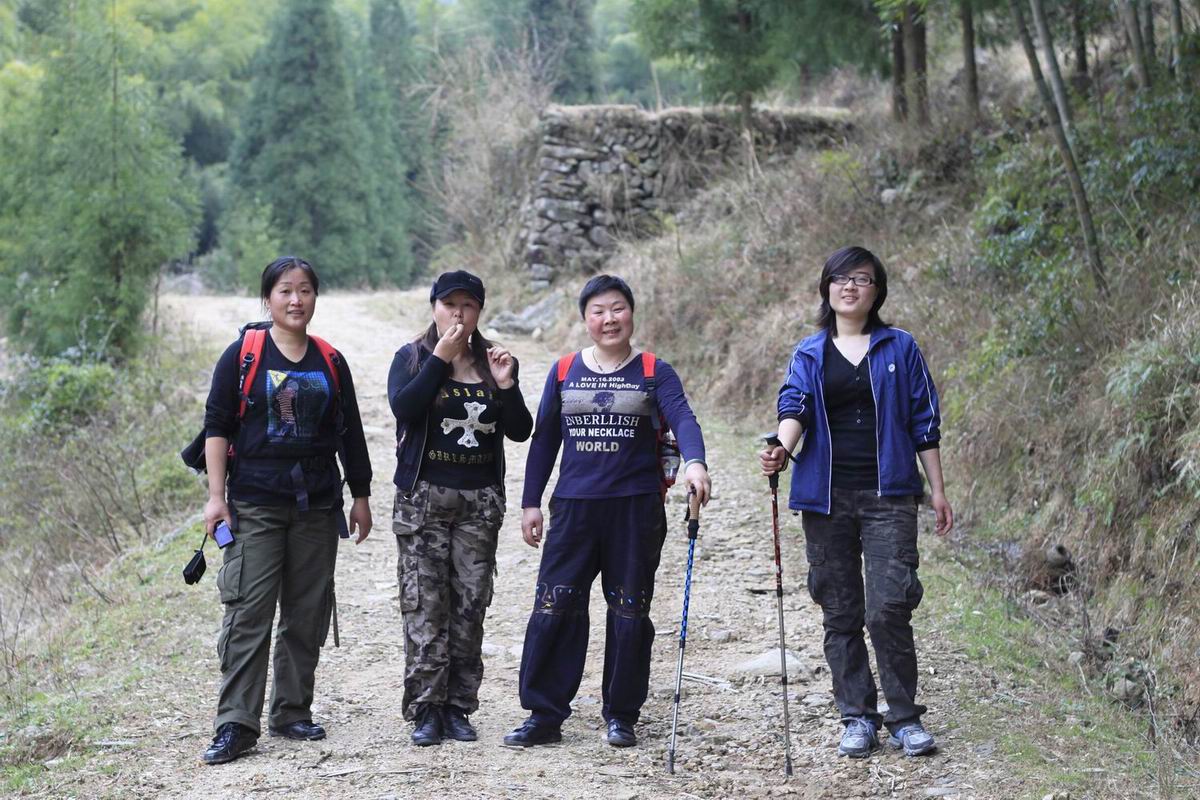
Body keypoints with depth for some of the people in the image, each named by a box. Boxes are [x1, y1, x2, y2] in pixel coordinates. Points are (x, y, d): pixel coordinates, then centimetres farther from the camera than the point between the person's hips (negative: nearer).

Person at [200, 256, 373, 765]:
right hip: (255, 504, -4)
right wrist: (216, 495, -8)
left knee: (308, 613, 7)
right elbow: (216, 427, -2)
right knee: (248, 613, -9)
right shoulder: (242, 356, -1)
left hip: (317, 505, 4)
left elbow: (350, 433, 15)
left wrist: (361, 497, 15)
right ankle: (235, 724, -9)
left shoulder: (331, 363, 9)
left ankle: (292, 712, 18)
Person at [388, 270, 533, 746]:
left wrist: (505, 385, -12)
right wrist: (440, 358, -18)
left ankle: (458, 707, 10)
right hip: (424, 497, -2)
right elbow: (403, 407, -16)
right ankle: (426, 711, -3)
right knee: (425, 606, -6)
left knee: (470, 605, 3)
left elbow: (520, 432, 4)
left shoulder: (493, 362, 10)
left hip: (480, 500, 3)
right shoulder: (412, 358, 3)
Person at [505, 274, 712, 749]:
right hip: (574, 508, 2)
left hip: (636, 508, -1)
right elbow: (544, 439, 13)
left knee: (629, 614, 5)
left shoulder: (653, 373, 1)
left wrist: (694, 462, -35)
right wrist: (531, 502, 9)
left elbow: (682, 419, -15)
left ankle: (621, 716, 16)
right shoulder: (565, 372, 8)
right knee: (554, 609, -3)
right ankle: (544, 715, 4)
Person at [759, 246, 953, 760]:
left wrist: (937, 489, 5)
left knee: (888, 609, -12)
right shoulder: (809, 355, 10)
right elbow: (795, 407, -6)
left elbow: (923, 422, 8)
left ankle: (904, 718, 0)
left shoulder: (900, 348, 7)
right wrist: (782, 448, -28)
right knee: (840, 613, 6)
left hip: (888, 495, -2)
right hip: (826, 496, 2)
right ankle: (858, 718, 15)